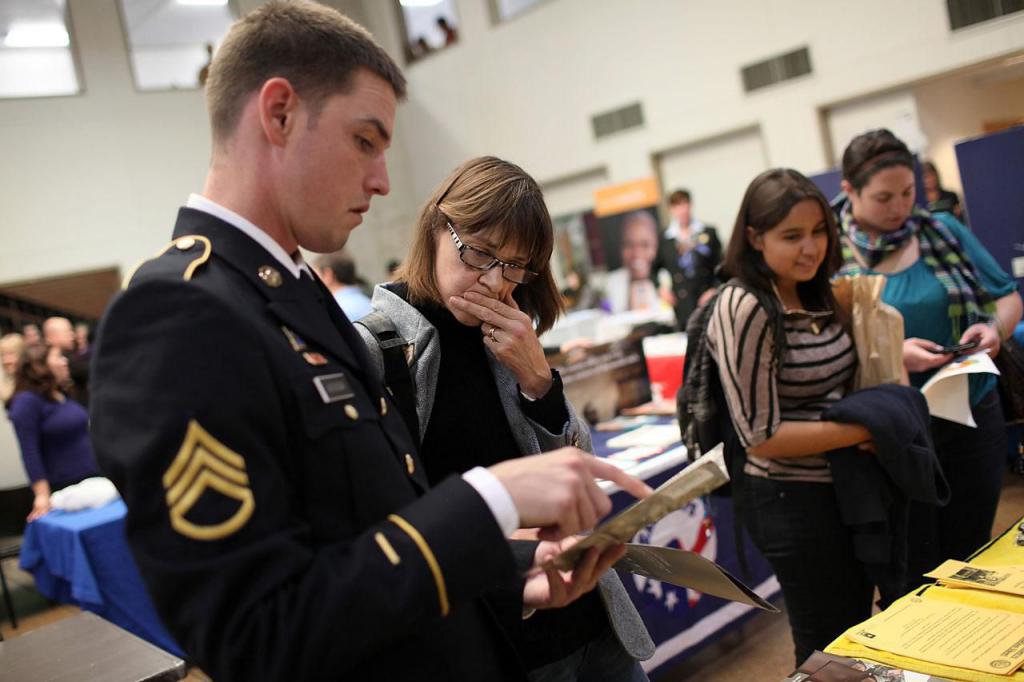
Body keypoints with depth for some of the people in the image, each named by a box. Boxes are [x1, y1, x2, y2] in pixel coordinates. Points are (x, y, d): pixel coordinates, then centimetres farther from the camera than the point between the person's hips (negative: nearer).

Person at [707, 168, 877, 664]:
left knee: (859, 628, 23)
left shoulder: (814, 293, 4)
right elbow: (762, 436, -22)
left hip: (845, 484, 8)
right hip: (791, 498, -8)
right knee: (830, 649, 8)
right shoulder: (743, 309, -21)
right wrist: (866, 429, -21)